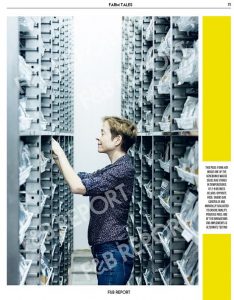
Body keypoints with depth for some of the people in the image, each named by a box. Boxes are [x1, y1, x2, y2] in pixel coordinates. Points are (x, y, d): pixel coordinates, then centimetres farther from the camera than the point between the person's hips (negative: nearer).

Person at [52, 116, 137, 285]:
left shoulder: (123, 169, -17)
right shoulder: (112, 170, 15)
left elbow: (78, 186, -23)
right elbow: (79, 178, 16)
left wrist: (59, 152, -14)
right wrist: (57, 157, 5)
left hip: (114, 253, -9)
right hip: (108, 251, 9)